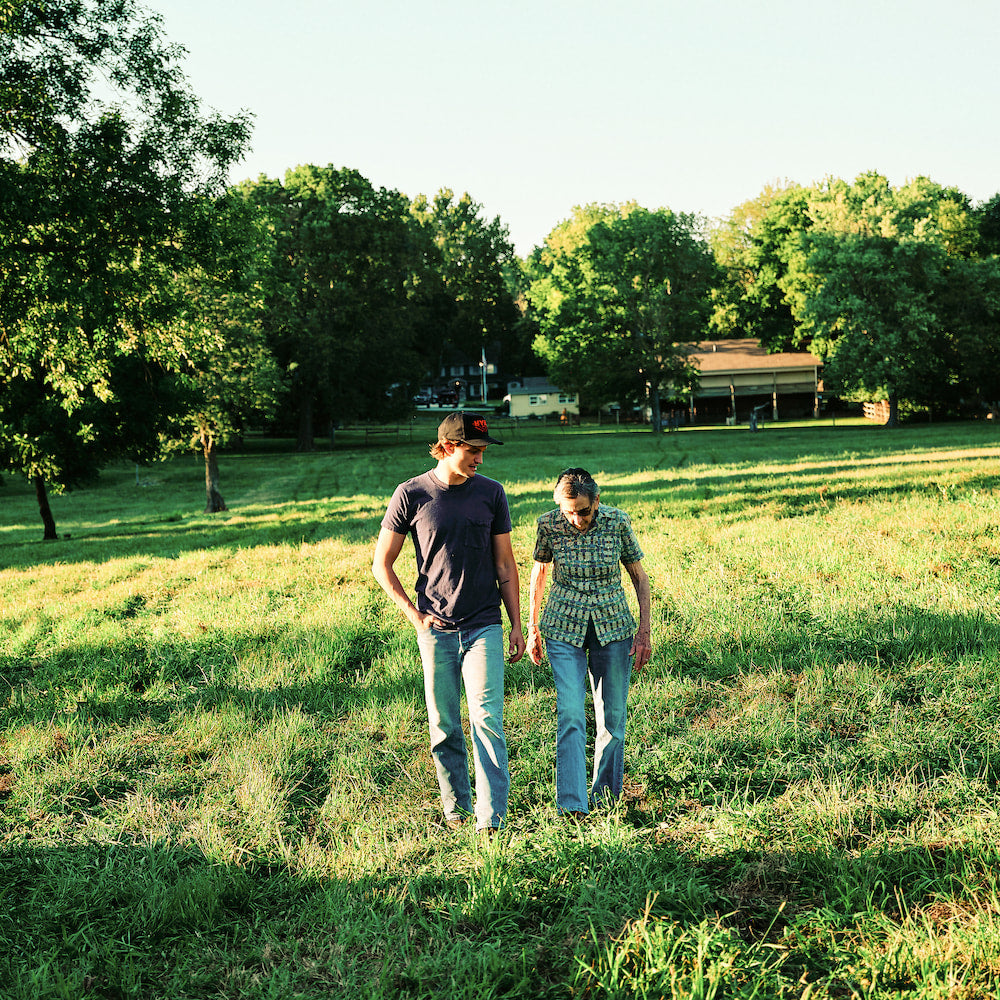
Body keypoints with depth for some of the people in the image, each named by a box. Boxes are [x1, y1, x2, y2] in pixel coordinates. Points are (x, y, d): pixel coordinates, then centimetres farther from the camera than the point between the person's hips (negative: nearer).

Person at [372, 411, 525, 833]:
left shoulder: (491, 493, 3)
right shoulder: (411, 494, -3)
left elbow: (505, 564, 10)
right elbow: (381, 565, 4)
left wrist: (516, 624, 7)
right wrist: (415, 615, -2)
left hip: (484, 627, 0)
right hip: (435, 631, 0)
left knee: (487, 720, -8)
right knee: (444, 727, 9)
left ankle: (491, 820, -6)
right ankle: (455, 806, 26)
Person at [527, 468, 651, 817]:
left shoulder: (617, 522, -11)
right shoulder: (548, 525, -10)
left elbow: (639, 576, 1)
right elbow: (540, 572, 7)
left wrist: (644, 631, -1)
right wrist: (533, 628, 10)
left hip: (613, 628, 1)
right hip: (564, 629, -1)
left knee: (613, 719, 6)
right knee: (570, 716, -12)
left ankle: (605, 798, 23)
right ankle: (572, 807, -11)